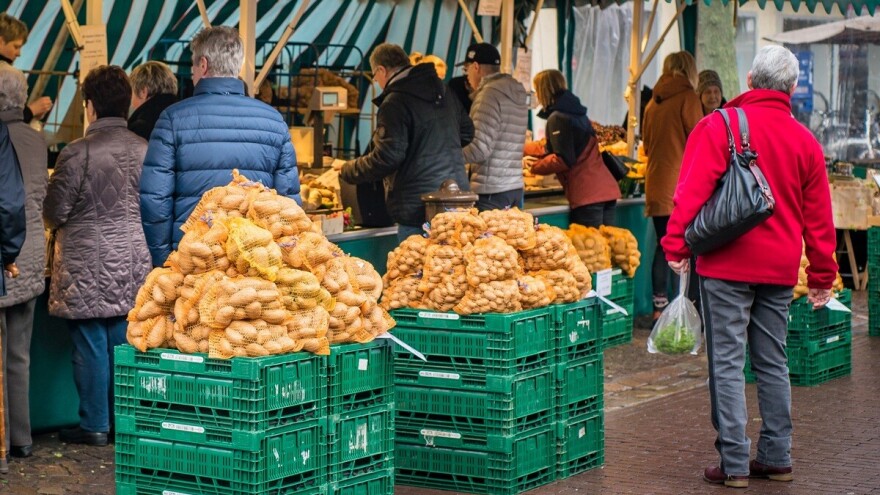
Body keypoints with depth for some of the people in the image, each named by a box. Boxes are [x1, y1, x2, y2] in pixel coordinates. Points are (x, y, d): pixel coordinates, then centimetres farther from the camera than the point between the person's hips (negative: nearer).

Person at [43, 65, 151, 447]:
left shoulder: (77, 153, -13)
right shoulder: (146, 150, -1)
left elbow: (54, 213, -8)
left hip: (88, 268, -4)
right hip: (134, 263, 4)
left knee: (90, 344, 3)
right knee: (125, 343, 11)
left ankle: (94, 425, 8)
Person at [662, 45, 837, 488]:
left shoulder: (720, 126, -5)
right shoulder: (805, 140, 9)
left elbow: (692, 189, -12)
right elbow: (818, 215, 13)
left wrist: (676, 245, -8)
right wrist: (821, 276, 19)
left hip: (728, 265, -5)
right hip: (780, 268, 5)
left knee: (727, 364, -2)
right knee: (772, 363, 14)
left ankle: (734, 463, -4)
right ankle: (776, 457, 17)